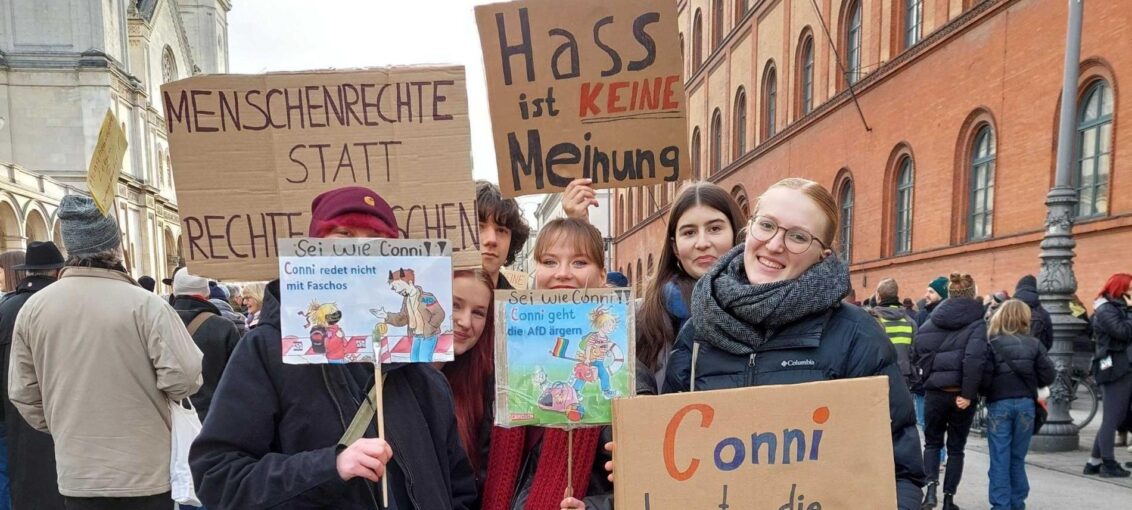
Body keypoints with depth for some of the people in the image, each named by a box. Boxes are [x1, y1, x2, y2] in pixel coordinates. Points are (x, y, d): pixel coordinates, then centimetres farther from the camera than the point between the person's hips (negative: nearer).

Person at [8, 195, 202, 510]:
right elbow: (184, 375, -20)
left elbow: (22, 392, 5)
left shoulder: (32, 309, -3)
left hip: (76, 472, 4)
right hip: (147, 470, -3)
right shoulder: (144, 304, -18)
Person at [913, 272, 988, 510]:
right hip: (961, 394, -2)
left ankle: (931, 485, -3)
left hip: (934, 392, 2)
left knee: (932, 442, 17)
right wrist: (968, 393, -17)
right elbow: (974, 359, -20)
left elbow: (917, 354, 0)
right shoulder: (978, 323, -6)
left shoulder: (932, 321, 4)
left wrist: (930, 376, 9)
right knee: (956, 447, 13)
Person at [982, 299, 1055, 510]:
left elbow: (984, 377, -13)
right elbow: (1048, 376, 0)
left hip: (999, 404, -3)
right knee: (1018, 458, 13)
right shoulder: (1034, 344, 2)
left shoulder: (992, 343, -5)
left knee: (1000, 460, 2)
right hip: (1025, 404, 3)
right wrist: (1030, 382, 19)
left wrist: (983, 393, 6)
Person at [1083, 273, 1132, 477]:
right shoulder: (1106, 310, -10)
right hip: (1115, 370, -10)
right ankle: (1109, 464, 2)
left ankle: (1094, 462, 17)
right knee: (1112, 418, -5)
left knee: (1116, 418, 12)